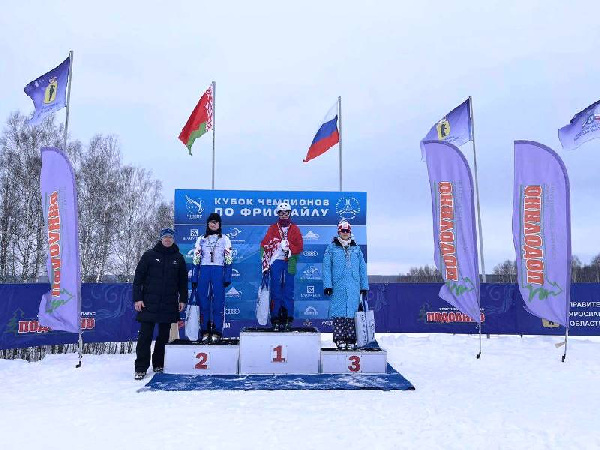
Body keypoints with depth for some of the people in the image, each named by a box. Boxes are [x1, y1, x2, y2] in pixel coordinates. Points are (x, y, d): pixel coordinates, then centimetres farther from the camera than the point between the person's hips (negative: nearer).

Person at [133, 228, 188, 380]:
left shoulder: (178, 258, 9)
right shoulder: (149, 255, 2)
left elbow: (183, 280, 14)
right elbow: (138, 277, 1)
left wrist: (183, 299, 8)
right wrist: (137, 298, -6)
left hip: (169, 305, 2)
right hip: (149, 303, -2)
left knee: (164, 336, 10)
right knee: (145, 335, -3)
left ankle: (158, 364, 22)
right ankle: (141, 368, 3)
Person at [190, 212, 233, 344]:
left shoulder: (225, 239, 10)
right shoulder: (201, 239, 15)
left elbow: (228, 259, 4)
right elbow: (196, 260, 13)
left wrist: (227, 277, -5)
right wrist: (194, 278, 6)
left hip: (219, 272, -2)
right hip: (204, 271, 2)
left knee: (218, 302, -5)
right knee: (203, 302, -1)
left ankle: (217, 332, -1)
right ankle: (205, 332, 6)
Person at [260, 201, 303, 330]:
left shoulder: (295, 229, 10)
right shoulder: (273, 228, 9)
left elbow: (299, 247, 4)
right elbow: (264, 245, 5)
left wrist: (289, 248, -15)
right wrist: (265, 264, -3)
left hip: (289, 263, 0)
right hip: (276, 262, 0)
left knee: (288, 291, 1)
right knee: (276, 291, -1)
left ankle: (288, 318, 6)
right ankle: (276, 319, 3)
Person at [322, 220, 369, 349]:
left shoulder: (356, 249, 14)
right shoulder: (331, 248, 6)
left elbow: (362, 268, 16)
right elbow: (326, 267, 2)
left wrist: (364, 286, 11)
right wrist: (327, 285, -6)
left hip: (354, 286, 2)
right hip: (338, 286, -2)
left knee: (352, 311, 1)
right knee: (339, 312, -3)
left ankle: (351, 339, 7)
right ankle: (339, 339, 3)